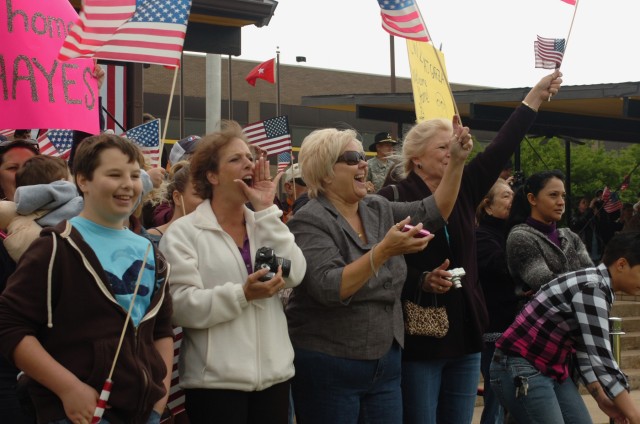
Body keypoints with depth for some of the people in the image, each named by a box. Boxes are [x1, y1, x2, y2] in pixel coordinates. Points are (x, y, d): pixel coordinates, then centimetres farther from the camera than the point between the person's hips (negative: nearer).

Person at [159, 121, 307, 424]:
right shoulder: (183, 233, -4)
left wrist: (266, 210, -5)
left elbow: (294, 275, -5)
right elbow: (182, 306, -14)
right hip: (216, 381, -5)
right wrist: (243, 294, -23)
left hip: (274, 374, 5)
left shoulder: (265, 225, 13)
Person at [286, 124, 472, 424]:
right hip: (328, 366, -7)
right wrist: (384, 250, -32)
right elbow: (329, 288, -25)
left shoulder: (379, 210, 9)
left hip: (385, 363, 7)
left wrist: (457, 162, 0)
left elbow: (433, 212, 11)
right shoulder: (310, 221, -12)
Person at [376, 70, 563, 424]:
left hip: (465, 334, 6)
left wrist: (536, 95, 2)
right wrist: (424, 281, -28)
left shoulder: (463, 192, 10)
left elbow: (500, 149, 5)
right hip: (417, 340, -6)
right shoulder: (392, 200, -9)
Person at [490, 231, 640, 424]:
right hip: (520, 369, -10)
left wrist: (601, 398, 12)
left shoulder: (598, 288, 11)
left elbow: (587, 352, 17)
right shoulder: (592, 288, -20)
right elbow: (600, 356, -26)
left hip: (552, 371, 10)